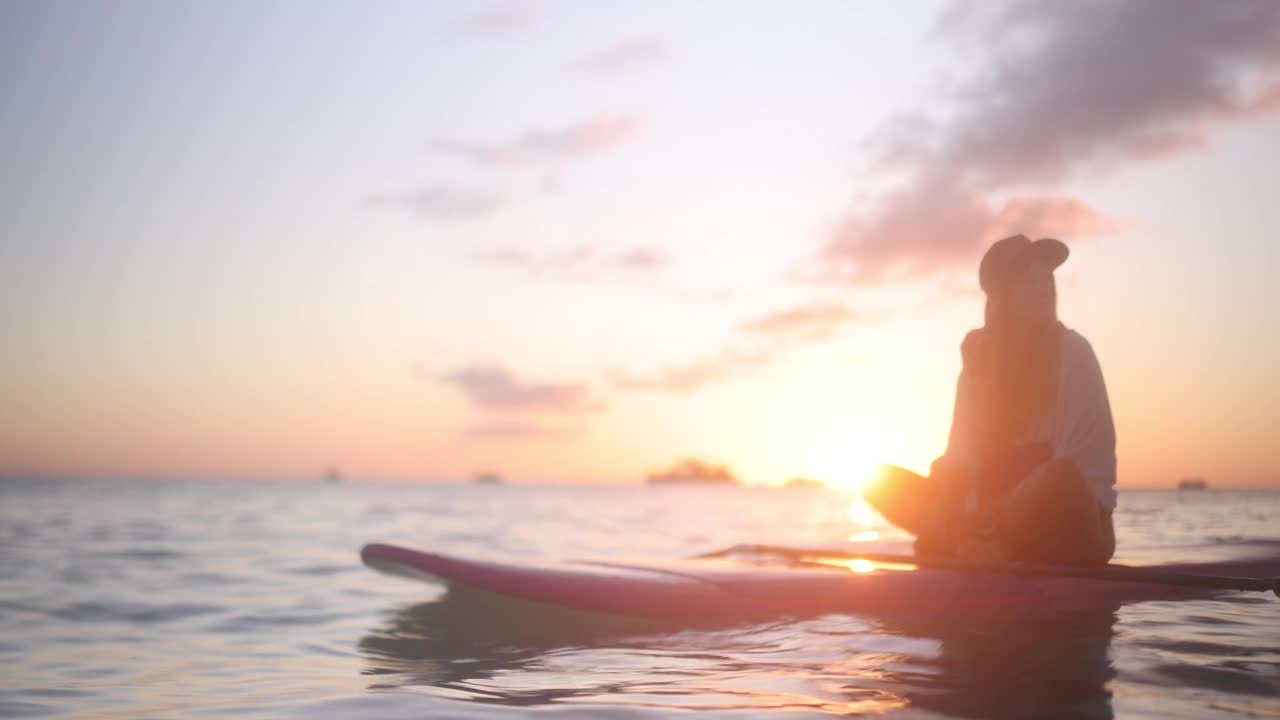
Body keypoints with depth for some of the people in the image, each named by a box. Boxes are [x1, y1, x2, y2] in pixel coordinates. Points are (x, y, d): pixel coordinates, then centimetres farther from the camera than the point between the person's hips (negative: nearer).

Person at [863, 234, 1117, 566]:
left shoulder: (1071, 352, -8)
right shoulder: (980, 358, 6)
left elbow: (1080, 467, -17)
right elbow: (960, 458, -1)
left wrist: (986, 536, -25)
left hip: (1070, 523, -4)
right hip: (1005, 513, 5)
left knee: (1060, 477, -39)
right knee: (882, 483, -9)